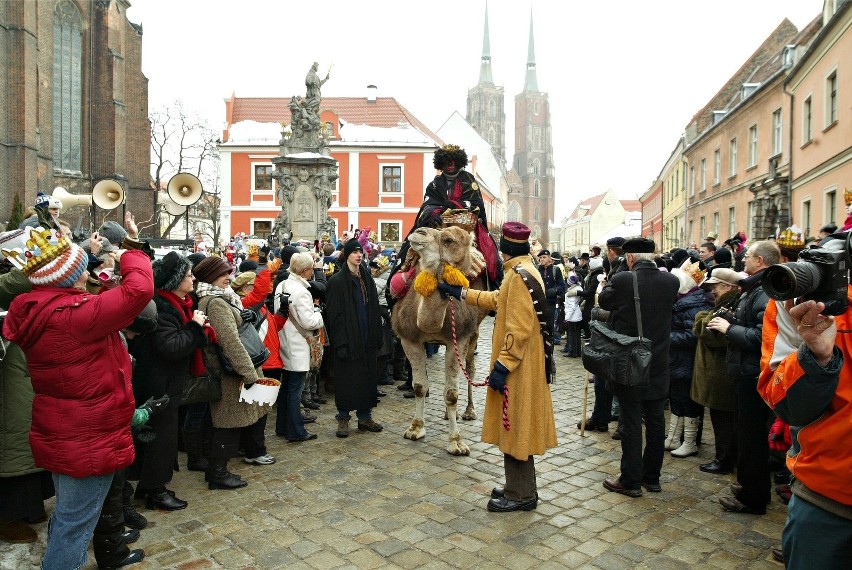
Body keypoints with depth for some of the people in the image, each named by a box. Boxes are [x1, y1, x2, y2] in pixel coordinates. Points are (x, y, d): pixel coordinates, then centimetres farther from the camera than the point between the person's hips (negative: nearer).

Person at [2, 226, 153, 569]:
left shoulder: (34, 311, 1)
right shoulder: (73, 314, -28)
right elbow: (139, 290, -33)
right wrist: (131, 257, -13)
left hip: (60, 433, 10)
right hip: (88, 439, -10)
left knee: (66, 513, 27)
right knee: (75, 522, 6)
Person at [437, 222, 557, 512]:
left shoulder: (520, 275, -19)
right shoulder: (521, 272, 11)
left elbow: (520, 328, -25)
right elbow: (497, 299, 24)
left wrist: (501, 366, -23)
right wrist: (460, 292, 28)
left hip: (518, 366, -10)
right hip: (520, 364, 10)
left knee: (515, 426, 1)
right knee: (515, 427, 17)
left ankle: (521, 495, 14)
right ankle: (518, 487, 30)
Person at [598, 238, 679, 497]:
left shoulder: (622, 280, -17)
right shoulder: (671, 281, -5)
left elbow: (603, 301, 2)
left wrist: (608, 283, 21)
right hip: (658, 365, 4)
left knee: (631, 421, 4)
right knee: (655, 421, 14)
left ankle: (631, 480, 12)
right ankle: (652, 477, 26)